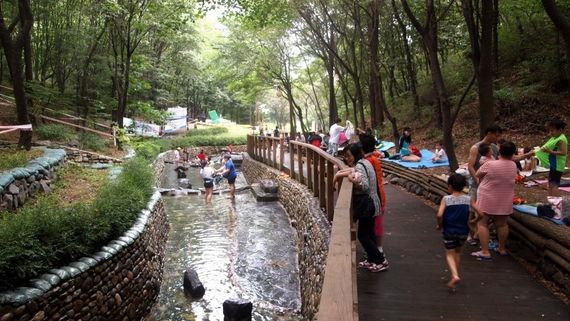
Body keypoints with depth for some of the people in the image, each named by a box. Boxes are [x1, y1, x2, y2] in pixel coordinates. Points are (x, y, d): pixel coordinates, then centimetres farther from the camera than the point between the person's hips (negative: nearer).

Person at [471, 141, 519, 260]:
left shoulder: (489, 164, -18)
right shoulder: (513, 166, -4)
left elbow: (477, 175, -5)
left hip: (487, 199, -5)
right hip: (505, 201, 5)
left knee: (482, 223, 2)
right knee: (502, 224, 17)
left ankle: (485, 252, -2)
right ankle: (502, 249, 30)